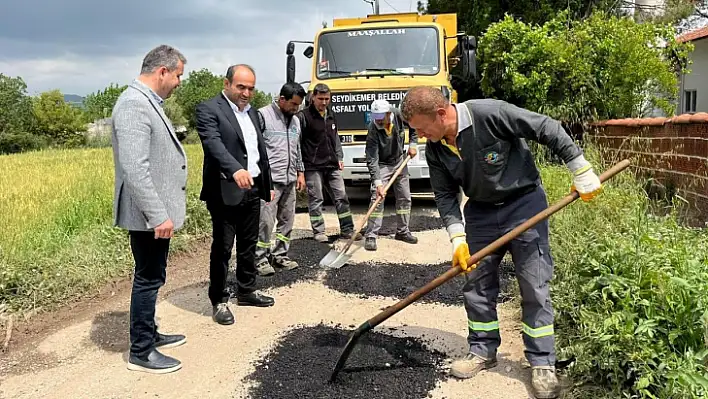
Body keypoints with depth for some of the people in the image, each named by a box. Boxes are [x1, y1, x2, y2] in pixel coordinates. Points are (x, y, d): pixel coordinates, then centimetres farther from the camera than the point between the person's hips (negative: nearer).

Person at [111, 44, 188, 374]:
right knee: (148, 279, 1)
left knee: (152, 277, 19)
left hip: (158, 210, 10)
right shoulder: (134, 104, -20)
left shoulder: (148, 102, 12)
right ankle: (140, 352, 14)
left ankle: (149, 335, 34)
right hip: (149, 214, -10)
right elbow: (135, 169, -26)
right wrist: (158, 215, -25)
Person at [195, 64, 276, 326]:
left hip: (252, 189, 8)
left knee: (249, 245, 16)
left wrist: (268, 185, 20)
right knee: (222, 247, 0)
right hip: (225, 191, -7)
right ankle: (219, 301, 13)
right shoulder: (209, 109, -9)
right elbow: (214, 144, -26)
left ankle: (246, 291, 30)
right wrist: (235, 170, -42)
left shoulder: (251, 111, 15)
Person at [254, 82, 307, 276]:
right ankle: (261, 259, 6)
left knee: (287, 220, 11)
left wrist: (300, 173, 19)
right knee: (266, 221, -5)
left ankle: (280, 255, 23)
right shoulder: (263, 115, -7)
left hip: (290, 180, 7)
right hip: (269, 180, -7)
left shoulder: (295, 120, 15)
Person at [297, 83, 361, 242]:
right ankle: (319, 232, 11)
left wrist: (340, 158, 14)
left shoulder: (331, 115, 13)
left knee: (341, 197, 6)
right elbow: (297, 142, -9)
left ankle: (347, 230, 14)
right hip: (313, 167, -6)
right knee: (315, 199, 1)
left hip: (332, 165, 6)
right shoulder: (304, 116, -7)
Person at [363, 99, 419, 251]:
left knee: (404, 198, 9)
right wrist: (377, 183, -39)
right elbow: (372, 160, -31)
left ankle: (402, 231, 23)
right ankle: (371, 236, -9)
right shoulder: (373, 131, -30)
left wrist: (412, 144, -5)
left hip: (399, 162, 5)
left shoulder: (399, 115, -20)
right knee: (377, 199, -14)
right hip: (382, 165, -4)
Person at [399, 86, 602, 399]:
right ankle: (483, 351, 25)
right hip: (480, 212, 6)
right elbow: (445, 195, -1)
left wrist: (581, 172, -18)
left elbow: (548, 129, -21)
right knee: (477, 284, 8)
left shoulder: (490, 114, -26)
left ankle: (542, 363, 11)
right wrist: (457, 237, -12)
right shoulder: (435, 149, -7)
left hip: (524, 203, -5)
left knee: (534, 286, -2)